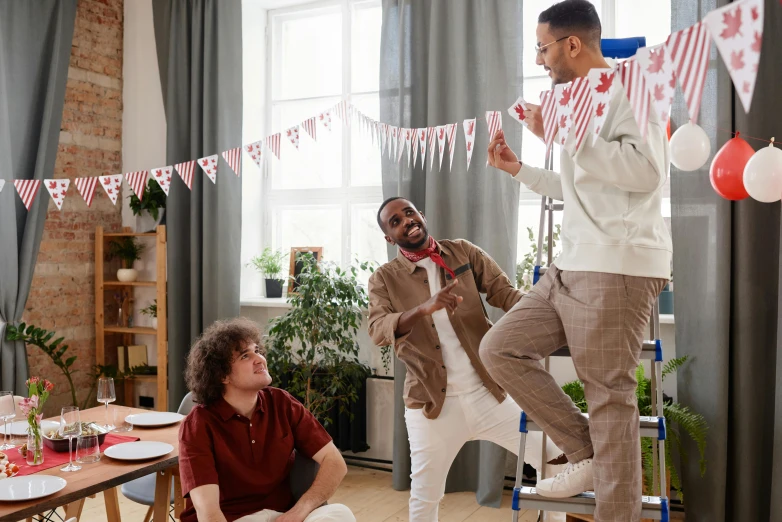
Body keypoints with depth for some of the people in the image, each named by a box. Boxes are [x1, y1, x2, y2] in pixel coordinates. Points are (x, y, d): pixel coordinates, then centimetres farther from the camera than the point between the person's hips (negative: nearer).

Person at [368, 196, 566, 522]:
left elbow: (504, 293, -5)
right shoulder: (384, 279, -1)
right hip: (431, 403, -1)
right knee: (424, 496, 12)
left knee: (555, 459, 5)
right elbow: (378, 331, -17)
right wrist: (424, 308, -34)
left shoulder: (464, 252, 4)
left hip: (489, 392, 2)